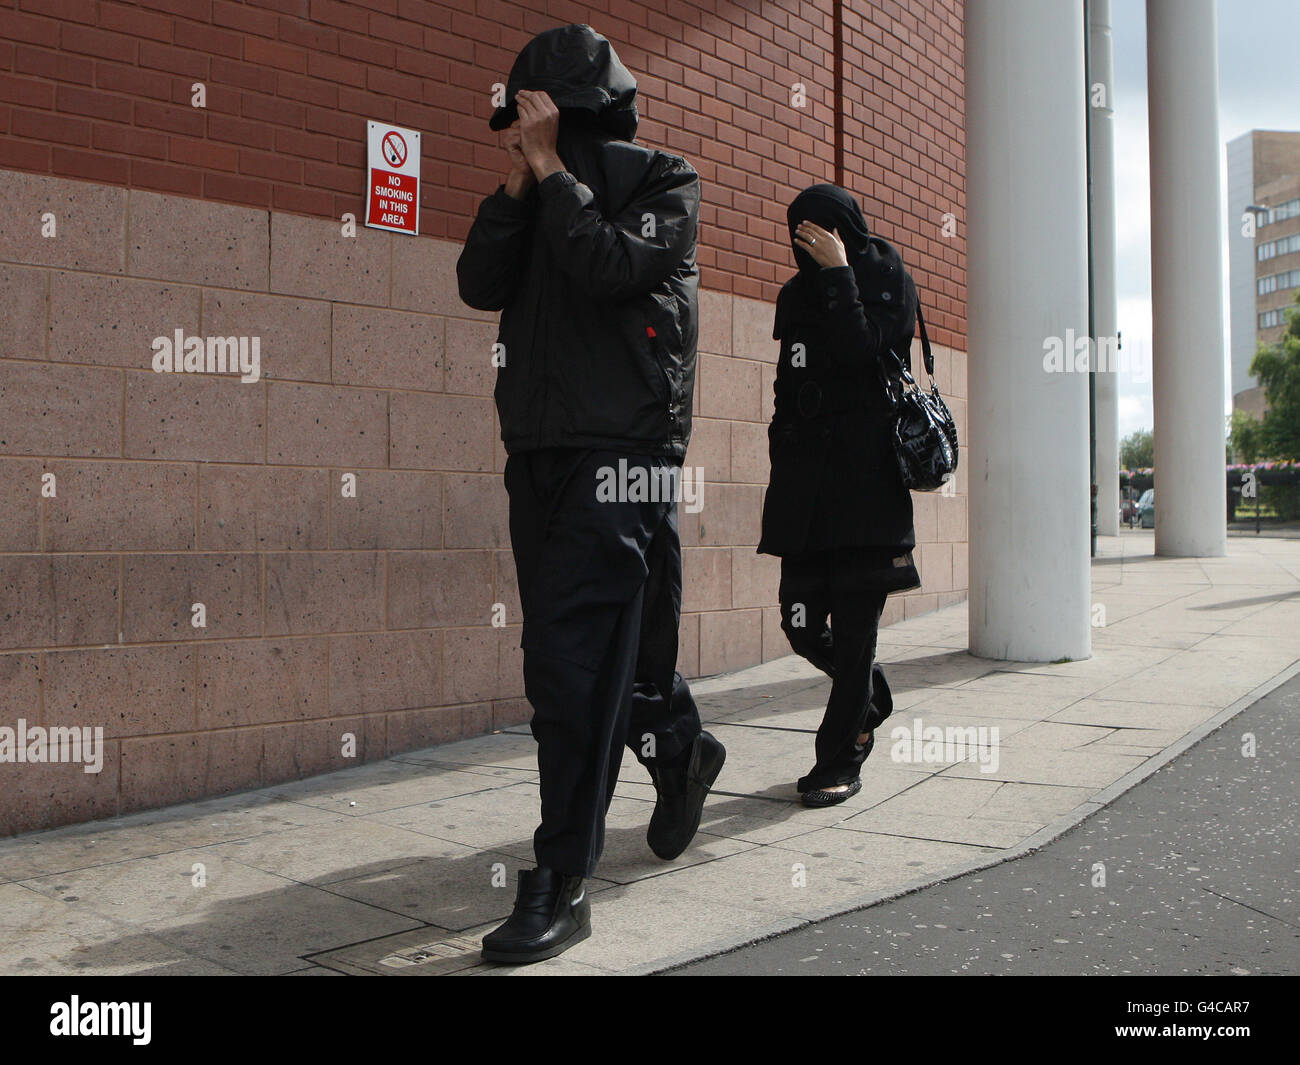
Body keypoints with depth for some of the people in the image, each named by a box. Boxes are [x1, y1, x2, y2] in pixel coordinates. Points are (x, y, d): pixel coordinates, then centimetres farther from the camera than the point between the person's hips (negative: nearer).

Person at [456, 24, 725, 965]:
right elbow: (481, 284, 4)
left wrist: (553, 170, -9)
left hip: (622, 451, -7)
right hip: (540, 450, 7)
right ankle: (682, 749, 42)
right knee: (606, 649, 15)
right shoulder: (546, 195, 18)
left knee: (574, 664, -13)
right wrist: (520, 179, -2)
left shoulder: (663, 183, 1)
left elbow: (610, 267, -18)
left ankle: (561, 887, -9)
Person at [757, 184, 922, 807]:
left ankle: (841, 761, 8)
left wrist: (837, 274, -12)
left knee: (854, 626, -4)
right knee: (803, 624, 3)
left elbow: (861, 352, -16)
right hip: (805, 483, 5)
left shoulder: (887, 281, 2)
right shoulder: (796, 295, 17)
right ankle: (869, 698, 33)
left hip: (866, 477, -5)